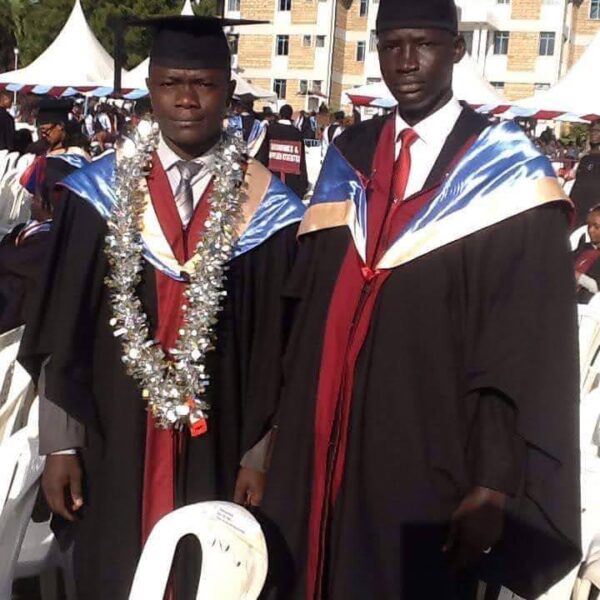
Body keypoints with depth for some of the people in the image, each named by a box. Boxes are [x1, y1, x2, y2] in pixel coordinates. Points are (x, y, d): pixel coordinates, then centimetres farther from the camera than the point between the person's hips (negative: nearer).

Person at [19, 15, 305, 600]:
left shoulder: (267, 205, -6)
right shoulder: (100, 192, -4)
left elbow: (277, 343, -3)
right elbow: (62, 329, -1)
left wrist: (259, 456, -3)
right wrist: (59, 445, -2)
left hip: (218, 446, 0)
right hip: (113, 440, 1)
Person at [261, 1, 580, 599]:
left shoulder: (509, 172, -8)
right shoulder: (348, 159, 6)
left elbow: (528, 349, -11)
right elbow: (308, 307, 8)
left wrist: (495, 484, -14)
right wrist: (289, 430, 6)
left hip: (430, 462, -4)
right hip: (325, 450, 4)